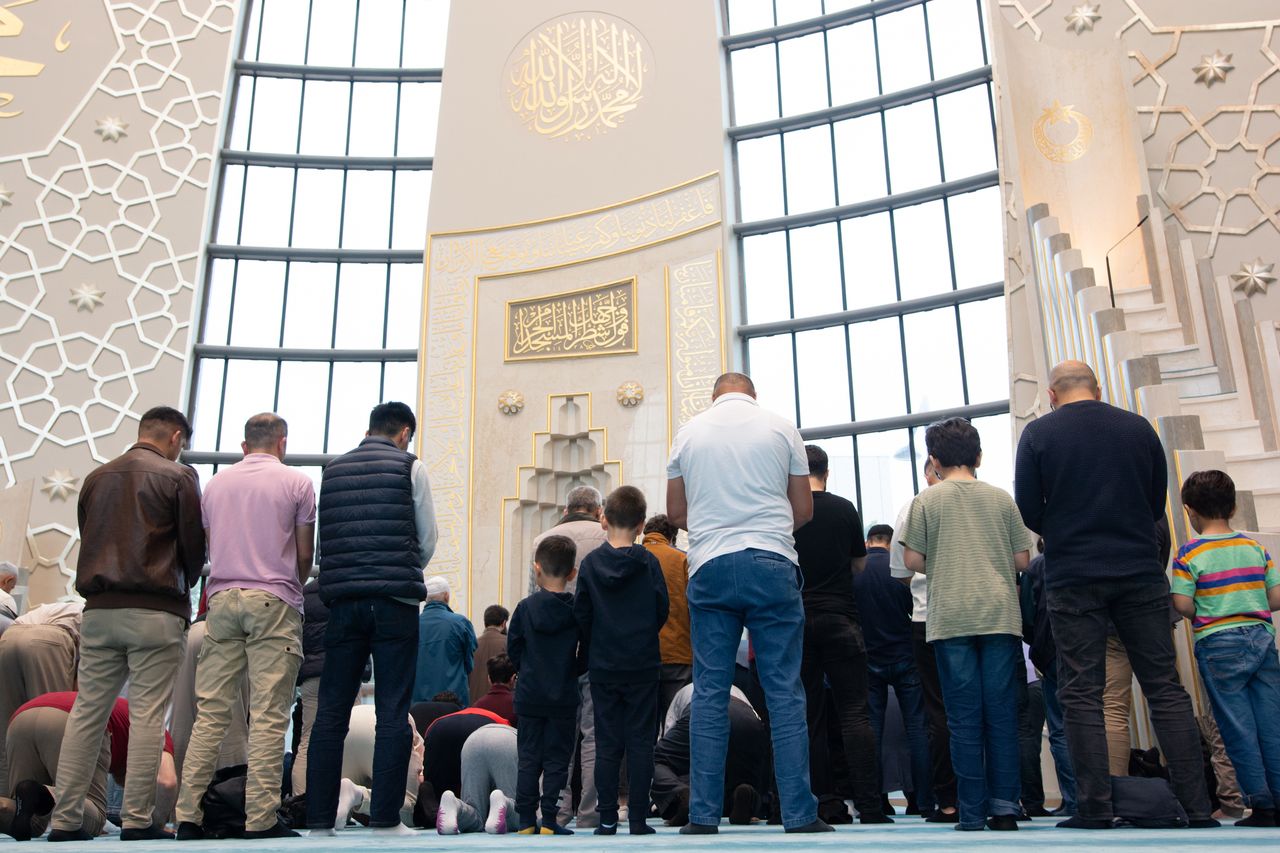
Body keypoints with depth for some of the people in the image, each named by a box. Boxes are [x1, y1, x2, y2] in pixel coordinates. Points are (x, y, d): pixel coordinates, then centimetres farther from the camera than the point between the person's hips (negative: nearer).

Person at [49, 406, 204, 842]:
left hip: (99, 609, 5)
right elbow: (194, 545, -2)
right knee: (147, 715, -2)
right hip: (156, 611, -5)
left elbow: (87, 540, 17)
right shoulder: (178, 477, -2)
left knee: (87, 713, 7)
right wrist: (182, 590, 16)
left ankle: (65, 819, 8)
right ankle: (137, 820, -2)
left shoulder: (96, 478, 15)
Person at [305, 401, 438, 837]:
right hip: (394, 604, -3)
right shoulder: (410, 466, 3)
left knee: (331, 713, 7)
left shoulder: (333, 469, 14)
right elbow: (427, 540, 5)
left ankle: (319, 821, 8)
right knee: (393, 714, 0)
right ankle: (385, 820, 0)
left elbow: (323, 541, 15)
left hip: (343, 601, 3)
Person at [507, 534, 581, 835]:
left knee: (529, 757, 10)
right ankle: (549, 821, 5)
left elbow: (513, 649, 2)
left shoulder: (525, 607, -3)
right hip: (564, 697, -1)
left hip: (529, 694, 1)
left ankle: (526, 820, 12)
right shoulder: (577, 610, -6)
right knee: (557, 758, 5)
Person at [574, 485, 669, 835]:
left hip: (602, 666, 1)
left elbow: (581, 614, 1)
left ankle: (607, 818, 9)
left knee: (607, 744, 7)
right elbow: (662, 610, 0)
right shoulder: (648, 562, -6)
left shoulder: (590, 563, -2)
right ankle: (638, 819, 5)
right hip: (643, 665, -1)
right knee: (640, 742, 4)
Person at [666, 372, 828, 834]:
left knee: (709, 693, 4)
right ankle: (799, 813, 2)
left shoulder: (688, 432, 10)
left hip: (709, 568, 1)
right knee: (784, 691, 1)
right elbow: (804, 509, 9)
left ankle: (703, 814, 4)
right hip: (771, 564, -1)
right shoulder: (781, 428, 7)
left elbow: (675, 512, 14)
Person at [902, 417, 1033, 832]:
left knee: (965, 718, 1)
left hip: (952, 618, -2)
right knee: (1002, 713, 5)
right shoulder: (1001, 498, 9)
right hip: (1000, 615, 2)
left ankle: (972, 813, 2)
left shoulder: (927, 500, 3)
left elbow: (912, 559, 0)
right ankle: (1004, 807, 5)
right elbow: (1023, 559, 8)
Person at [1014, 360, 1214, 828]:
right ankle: (1198, 807, 7)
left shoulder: (1038, 433, -2)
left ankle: (1095, 809, 2)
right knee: (1165, 689, 7)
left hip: (1072, 579, -2)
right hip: (1140, 574, 2)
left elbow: (1028, 511, -2)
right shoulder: (1138, 427, 6)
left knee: (1082, 695, 2)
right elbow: (1158, 503, 13)